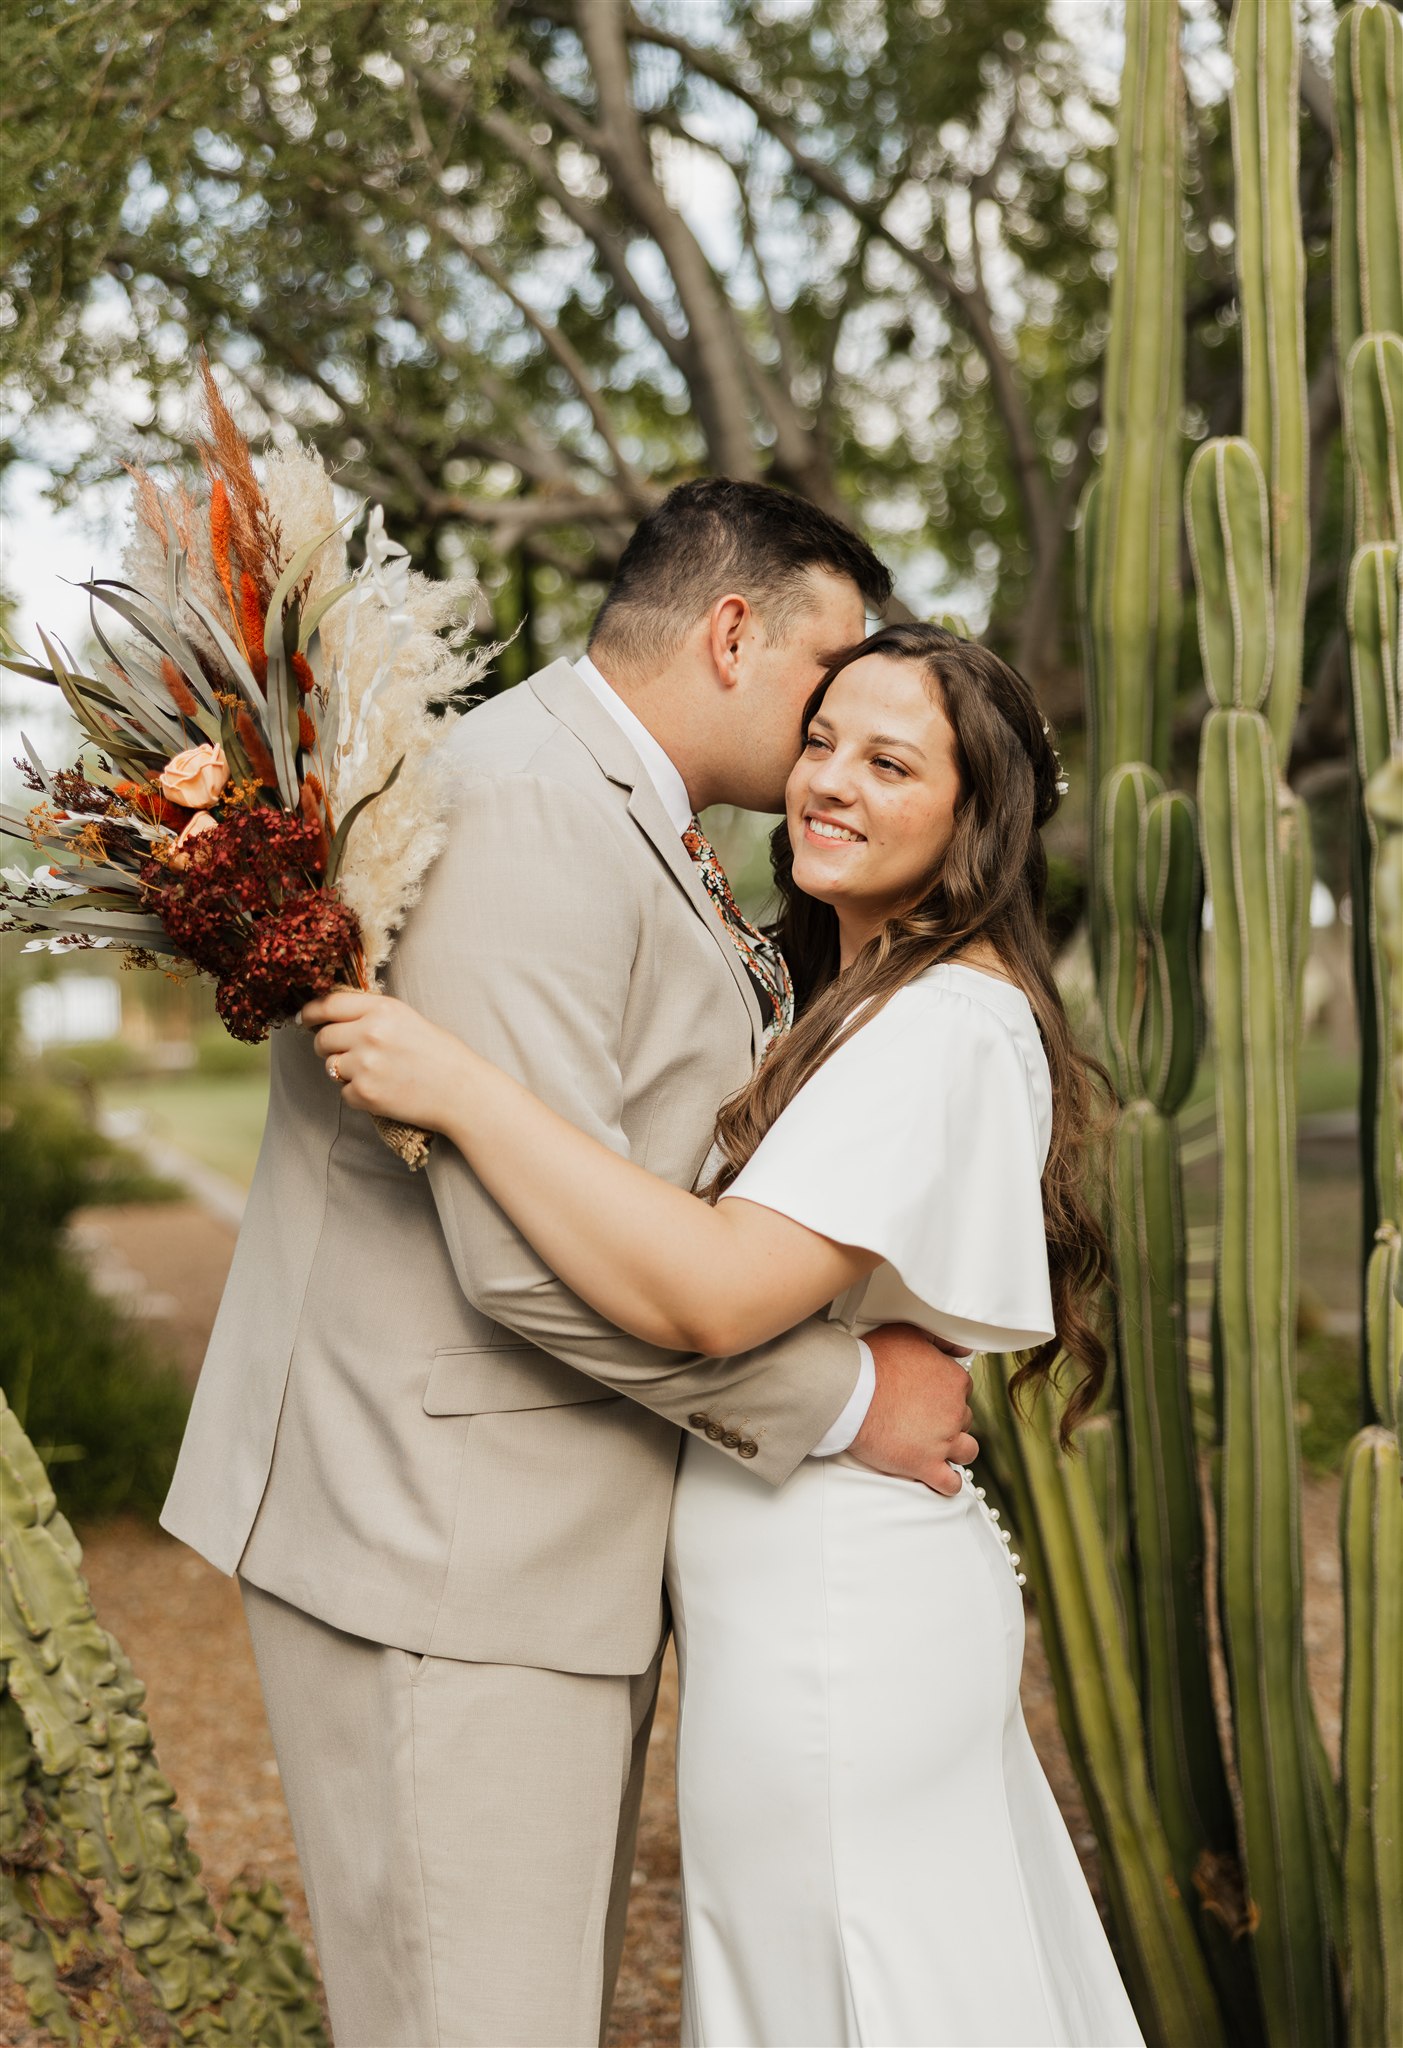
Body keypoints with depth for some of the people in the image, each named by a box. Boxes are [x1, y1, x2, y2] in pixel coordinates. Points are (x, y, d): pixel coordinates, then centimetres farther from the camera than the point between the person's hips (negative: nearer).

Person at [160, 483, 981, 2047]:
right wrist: (844, 1399, -17)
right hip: (447, 1542, -10)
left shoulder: (631, 829, 14)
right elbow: (538, 1255, -27)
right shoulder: (521, 814, -21)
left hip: (567, 1542, 10)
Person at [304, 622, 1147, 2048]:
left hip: (832, 1623, -10)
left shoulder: (948, 1026, -20)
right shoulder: (864, 1004, 13)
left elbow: (715, 1295, -31)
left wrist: (457, 1088, -30)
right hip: (843, 1601, 10)